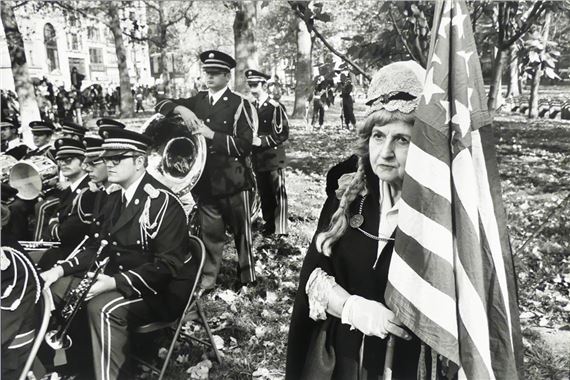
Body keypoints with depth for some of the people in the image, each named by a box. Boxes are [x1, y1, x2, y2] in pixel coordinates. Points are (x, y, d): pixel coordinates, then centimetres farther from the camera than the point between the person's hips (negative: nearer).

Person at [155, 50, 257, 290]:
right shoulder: (197, 101, 8)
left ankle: (247, 277, 28)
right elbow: (162, 104, 9)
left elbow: (244, 144, -16)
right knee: (209, 232, 13)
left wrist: (211, 134, -20)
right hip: (205, 179, 4)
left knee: (241, 230, 11)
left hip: (233, 180, -4)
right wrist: (180, 109, -11)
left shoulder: (239, 104, -8)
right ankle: (207, 278, 26)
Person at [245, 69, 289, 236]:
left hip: (274, 158, -6)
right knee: (263, 193, 15)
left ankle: (280, 230, 7)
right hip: (258, 158, 6)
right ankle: (269, 223, 30)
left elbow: (283, 134, -15)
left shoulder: (275, 107, -11)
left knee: (278, 193, 0)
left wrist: (261, 141, -21)